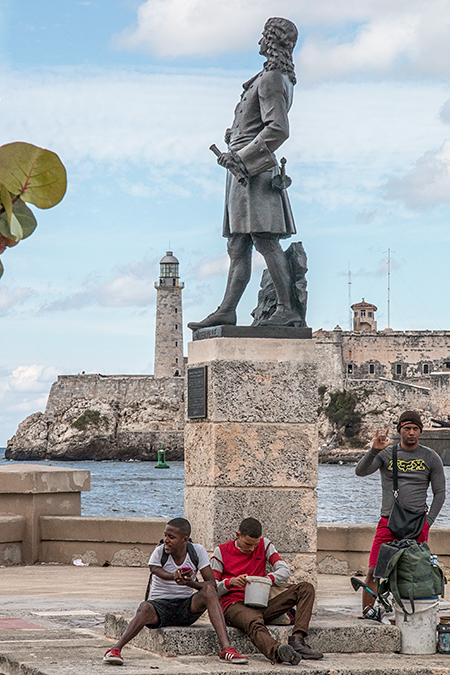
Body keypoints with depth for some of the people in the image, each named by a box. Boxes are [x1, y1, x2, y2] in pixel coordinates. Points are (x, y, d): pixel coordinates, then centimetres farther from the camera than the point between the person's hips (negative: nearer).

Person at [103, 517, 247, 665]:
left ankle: (226, 648, -36)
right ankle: (115, 648, -41)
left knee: (208, 590, -27)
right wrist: (175, 576, -39)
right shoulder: (159, 552, -7)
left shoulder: (198, 551, -4)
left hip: (187, 607, 2)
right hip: (160, 604, -2)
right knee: (145, 609, -37)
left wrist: (190, 583, -29)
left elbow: (212, 584, -8)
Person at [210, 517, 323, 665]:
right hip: (235, 605, -5)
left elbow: (285, 571, 4)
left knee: (306, 589, -10)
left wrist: (267, 579, -18)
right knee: (255, 624, -42)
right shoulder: (222, 551, 5)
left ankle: (297, 640, -30)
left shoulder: (264, 545, 14)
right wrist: (230, 582, -21)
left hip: (261, 604, 5)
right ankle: (277, 651, -74)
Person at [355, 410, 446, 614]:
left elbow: (440, 493, 10)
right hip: (388, 521, 0)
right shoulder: (386, 453, 6)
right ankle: (366, 616, 4)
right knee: (373, 572, -6)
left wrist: (427, 522, -1)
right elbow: (361, 471, -8)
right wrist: (374, 450, -25)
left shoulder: (431, 457, 7)